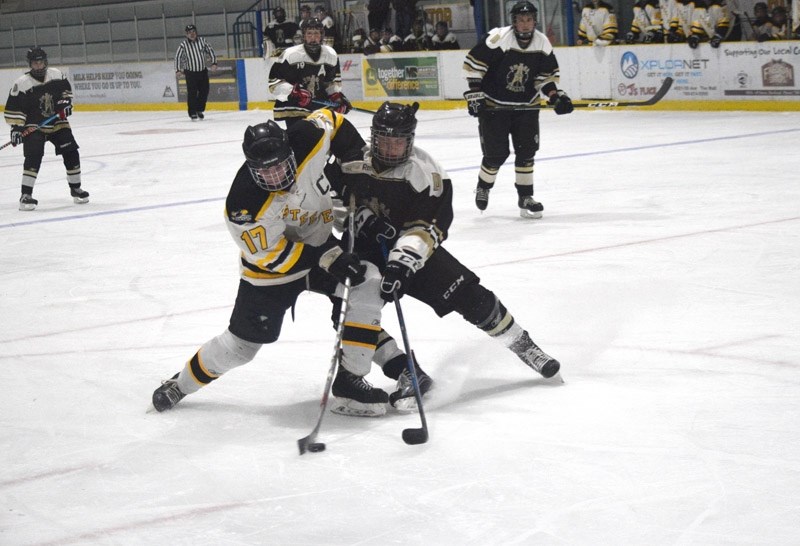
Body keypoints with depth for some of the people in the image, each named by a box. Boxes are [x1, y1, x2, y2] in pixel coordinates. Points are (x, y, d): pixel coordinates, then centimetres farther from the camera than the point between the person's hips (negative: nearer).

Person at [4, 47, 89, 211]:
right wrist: (16, 127, -18)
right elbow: (13, 109, -12)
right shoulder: (21, 84, -15)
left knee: (71, 153, 0)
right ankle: (26, 195, -15)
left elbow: (66, 88, 15)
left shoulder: (57, 75, -4)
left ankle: (75, 188, 19)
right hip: (33, 126, -4)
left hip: (58, 122, 4)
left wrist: (65, 101, -2)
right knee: (33, 156, -20)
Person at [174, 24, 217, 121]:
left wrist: (214, 63, -1)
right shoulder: (183, 45, -9)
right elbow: (177, 57, -3)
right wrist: (178, 70, -9)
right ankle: (192, 113, 2)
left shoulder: (202, 41, -2)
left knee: (204, 91, 5)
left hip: (203, 71, 3)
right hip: (190, 73, -3)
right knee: (192, 93, -7)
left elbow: (210, 50, 7)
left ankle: (199, 110, 22)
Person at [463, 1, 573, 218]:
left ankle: (525, 197, 10)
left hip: (525, 106, 4)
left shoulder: (542, 44, -4)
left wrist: (556, 96, -8)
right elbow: (473, 63, -13)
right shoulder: (498, 38, -19)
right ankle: (483, 187, 26)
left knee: (526, 150, -2)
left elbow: (547, 75, 7)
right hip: (493, 105, -4)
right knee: (496, 153, -2)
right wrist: (474, 94, -16)